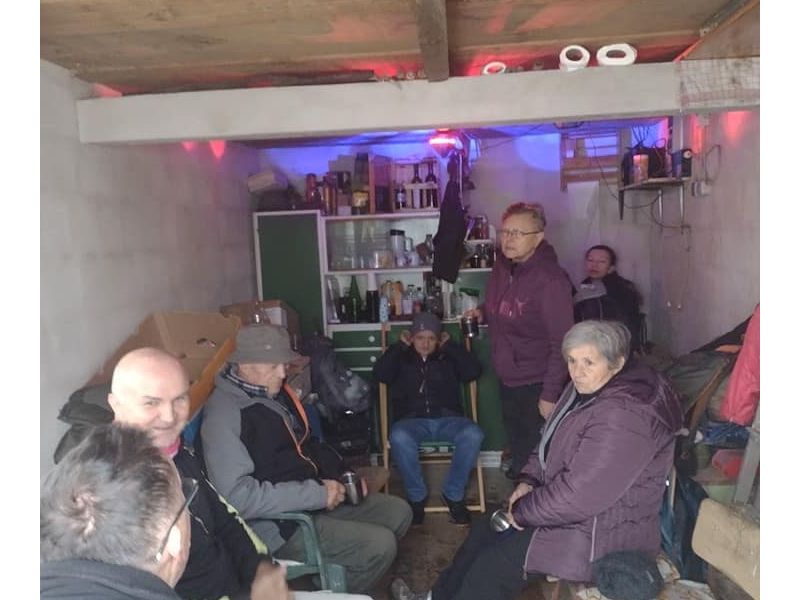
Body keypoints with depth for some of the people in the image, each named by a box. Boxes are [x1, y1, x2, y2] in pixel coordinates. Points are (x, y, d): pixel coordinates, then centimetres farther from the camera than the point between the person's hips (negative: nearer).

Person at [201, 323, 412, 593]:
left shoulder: (276, 393, 7)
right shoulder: (224, 414, -22)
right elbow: (238, 497, -30)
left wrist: (342, 475, 2)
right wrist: (316, 493, -26)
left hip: (313, 498, 9)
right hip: (279, 525, -9)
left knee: (398, 512, 9)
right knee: (380, 545, -18)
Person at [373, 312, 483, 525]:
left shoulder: (448, 358, 18)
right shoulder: (402, 358, 16)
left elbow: (473, 371, 1)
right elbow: (380, 374, -3)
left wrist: (450, 345, 4)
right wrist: (400, 345, 2)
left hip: (448, 419, 1)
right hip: (412, 420, -1)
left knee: (473, 434, -31)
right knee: (399, 437, -36)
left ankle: (453, 494, -13)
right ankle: (417, 496, -15)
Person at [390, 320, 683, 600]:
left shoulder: (623, 416, -31)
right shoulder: (586, 387, 1)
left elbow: (579, 494, -31)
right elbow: (549, 442, 14)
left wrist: (523, 511, -17)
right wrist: (528, 481, -2)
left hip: (600, 532, -10)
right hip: (571, 506, 10)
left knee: (494, 563, -8)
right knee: (485, 530, 15)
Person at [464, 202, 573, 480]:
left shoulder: (550, 279, -23)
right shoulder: (502, 267, 1)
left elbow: (561, 343, -22)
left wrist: (551, 394, -22)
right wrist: (482, 312, 0)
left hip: (537, 385, -7)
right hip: (508, 378, 8)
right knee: (517, 449, 24)